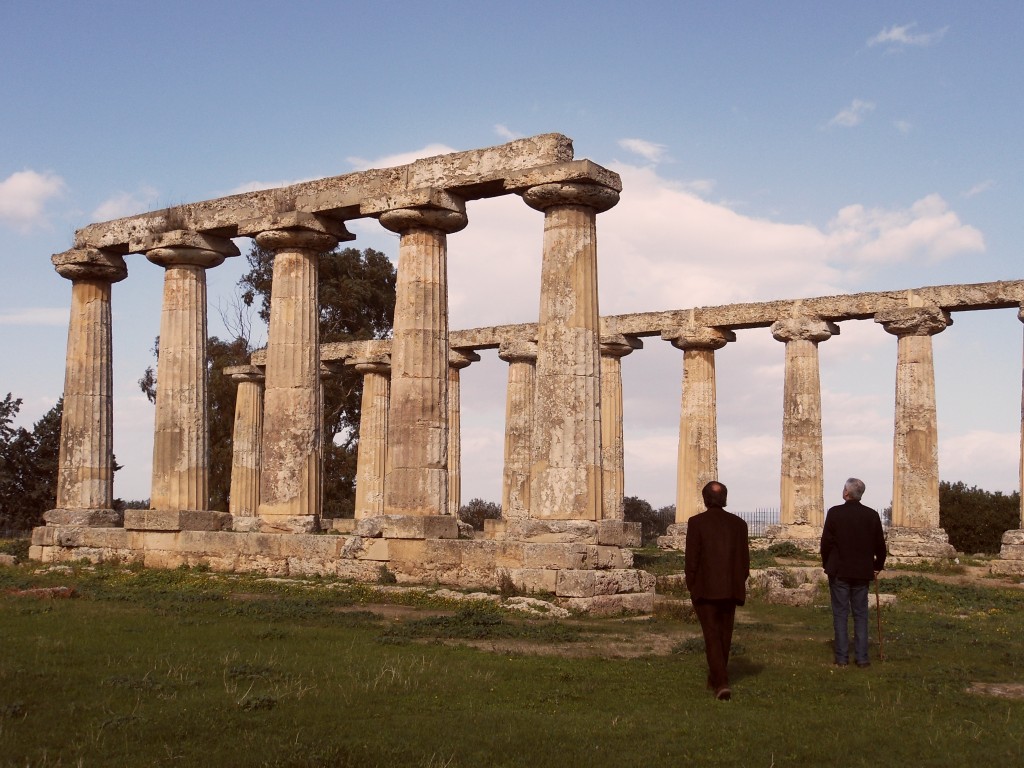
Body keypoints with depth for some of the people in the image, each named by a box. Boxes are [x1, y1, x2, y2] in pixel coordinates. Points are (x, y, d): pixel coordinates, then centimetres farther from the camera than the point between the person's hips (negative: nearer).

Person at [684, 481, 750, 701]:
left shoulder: (696, 523, -9)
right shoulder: (738, 523, 1)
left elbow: (691, 559, -10)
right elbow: (745, 560, 3)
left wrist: (691, 588, 0)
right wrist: (738, 585, 14)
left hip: (706, 589, -4)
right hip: (730, 589, 4)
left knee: (712, 635, -1)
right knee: (725, 635, 17)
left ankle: (721, 683, -14)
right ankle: (716, 678, 31)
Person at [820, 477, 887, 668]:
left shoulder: (835, 513, -10)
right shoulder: (872, 515, -1)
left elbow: (826, 542, -8)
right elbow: (880, 545, 4)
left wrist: (827, 564, 7)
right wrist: (877, 566, 19)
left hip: (839, 571, -2)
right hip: (862, 572, 2)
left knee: (840, 614, 3)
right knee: (860, 615, 9)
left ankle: (842, 658, 3)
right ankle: (862, 658, 6)